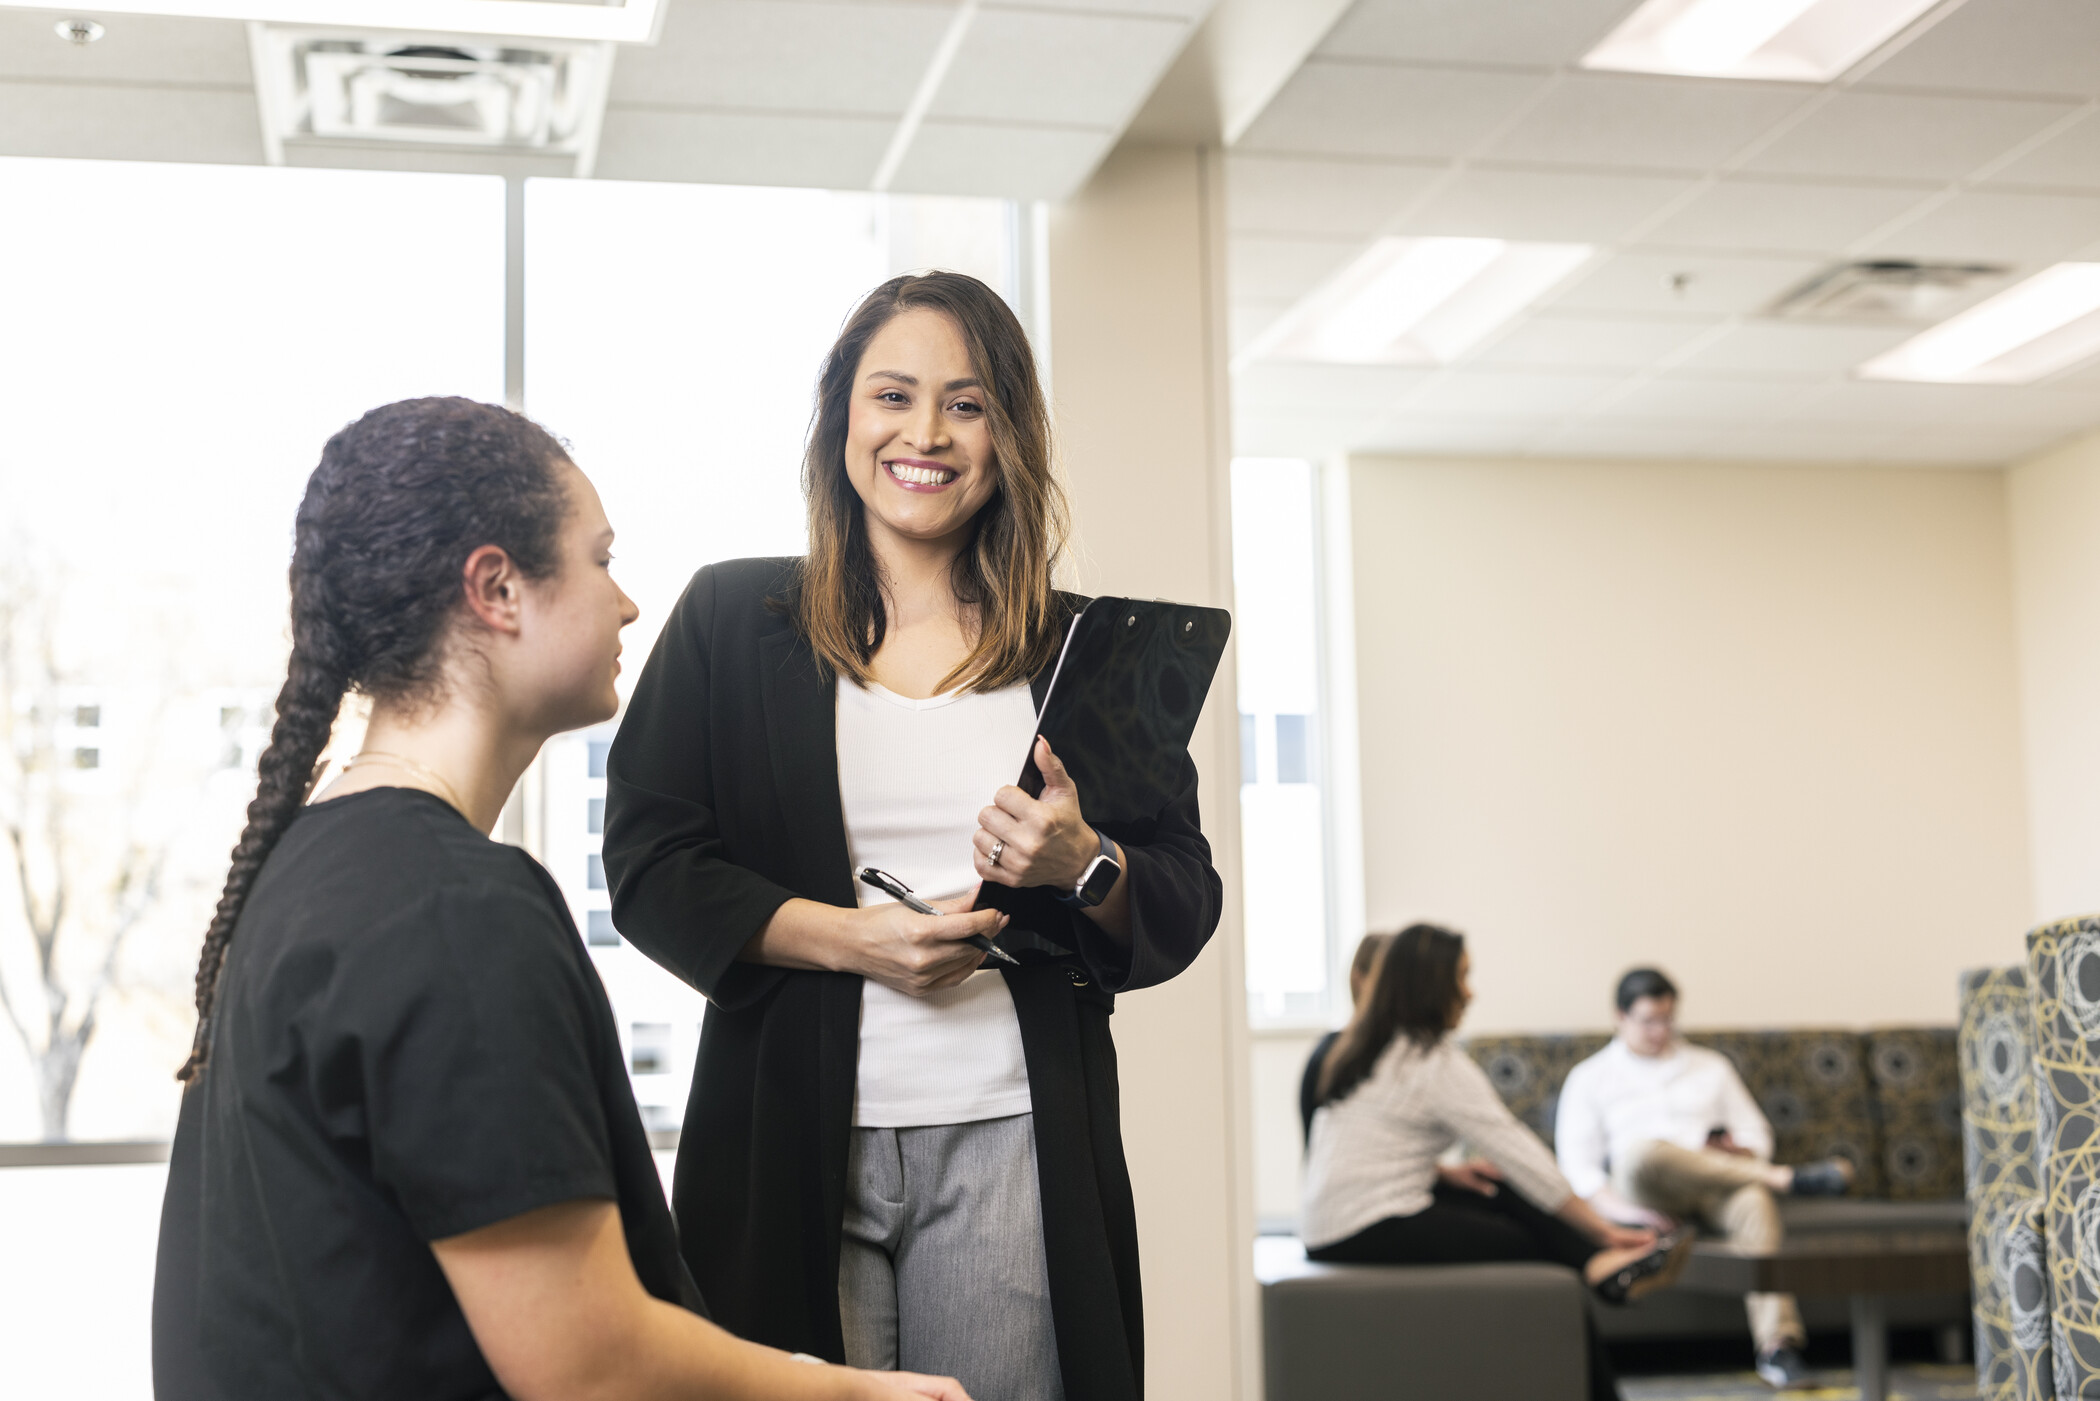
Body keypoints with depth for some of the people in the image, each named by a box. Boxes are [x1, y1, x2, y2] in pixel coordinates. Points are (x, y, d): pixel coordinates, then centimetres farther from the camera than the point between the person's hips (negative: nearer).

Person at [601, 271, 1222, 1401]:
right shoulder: (730, 618, 8)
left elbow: (1186, 903, 10)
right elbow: (647, 869, 1)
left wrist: (1085, 868, -12)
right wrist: (846, 935, -12)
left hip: (1011, 1142, 1)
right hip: (791, 1143, -1)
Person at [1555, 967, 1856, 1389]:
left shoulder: (1711, 1066, 27)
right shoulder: (1590, 1078, 17)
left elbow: (1756, 1133, 22)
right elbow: (1577, 1162, 6)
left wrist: (1742, 1152, -4)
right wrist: (1620, 1208, -13)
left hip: (1717, 1189, 2)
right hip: (1641, 1190, -2)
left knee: (1754, 1200, -37)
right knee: (1644, 1151, -40)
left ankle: (1776, 1344, -47)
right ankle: (1787, 1179, -37)